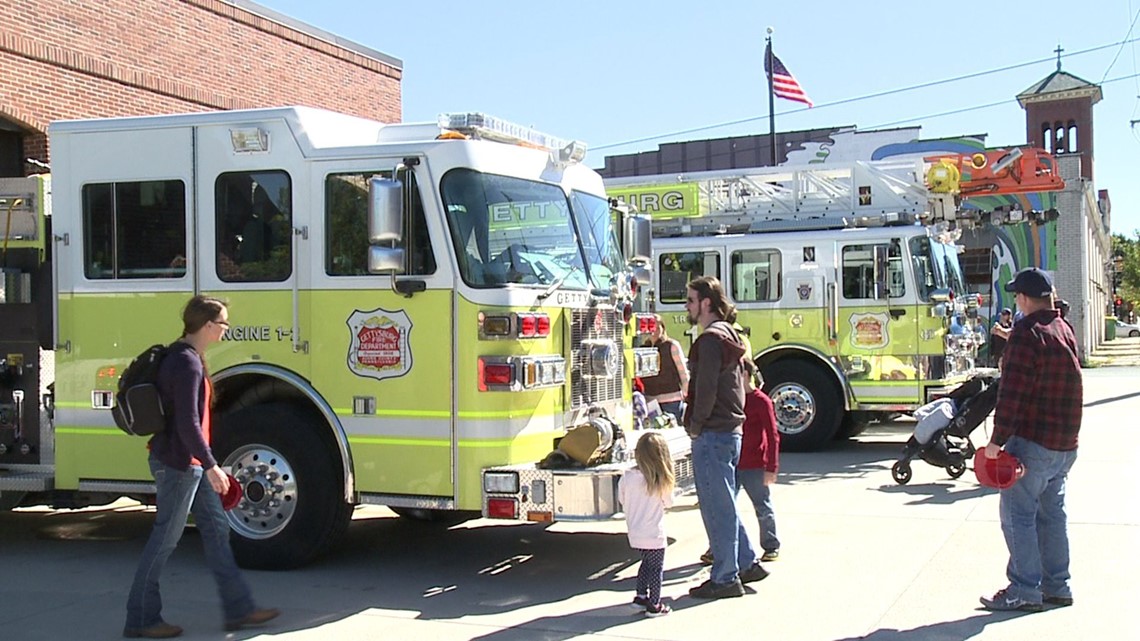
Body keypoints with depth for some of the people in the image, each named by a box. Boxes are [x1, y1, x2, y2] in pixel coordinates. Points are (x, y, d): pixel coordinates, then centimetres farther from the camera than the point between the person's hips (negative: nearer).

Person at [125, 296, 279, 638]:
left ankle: (238, 609, 16)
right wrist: (211, 466, -23)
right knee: (165, 539, -1)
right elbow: (188, 424, -25)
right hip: (177, 463, -11)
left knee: (216, 528, 11)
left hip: (189, 462, 11)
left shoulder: (188, 357, 12)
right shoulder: (187, 364, -20)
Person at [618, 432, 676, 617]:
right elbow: (668, 502, -4)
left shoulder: (627, 477, -7)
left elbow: (622, 499, 6)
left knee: (646, 563, 25)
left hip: (634, 532, 5)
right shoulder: (661, 481, -17)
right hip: (653, 534, -5)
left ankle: (641, 596, 31)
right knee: (657, 568, 9)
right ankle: (654, 605, 14)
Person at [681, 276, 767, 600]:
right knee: (725, 505, 18)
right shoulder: (729, 333, 15)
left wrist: (695, 424, -9)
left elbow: (706, 387, -22)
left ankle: (725, 578, 4)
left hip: (712, 434, -10)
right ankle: (747, 563, 23)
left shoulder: (711, 339, -15)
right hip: (731, 430, 10)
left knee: (717, 507, -3)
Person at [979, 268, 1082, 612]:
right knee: (1052, 513, 15)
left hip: (1032, 442, -9)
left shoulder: (1027, 333, -16)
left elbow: (1012, 393, -21)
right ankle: (1057, 586, 20)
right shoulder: (1065, 330, 11)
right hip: (1065, 443, 9)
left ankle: (1025, 589, -1)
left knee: (1018, 515, -3)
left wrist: (997, 440, -18)